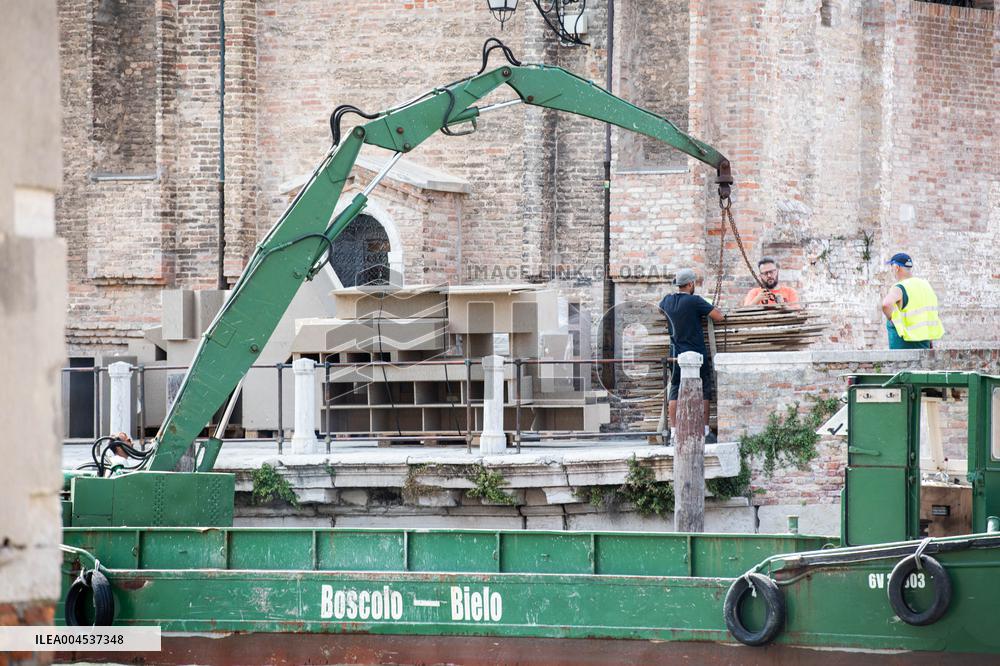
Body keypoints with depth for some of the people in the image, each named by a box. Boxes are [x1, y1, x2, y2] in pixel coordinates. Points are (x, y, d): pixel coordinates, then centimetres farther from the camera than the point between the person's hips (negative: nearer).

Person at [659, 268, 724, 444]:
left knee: (675, 392, 7)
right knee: (703, 392, 4)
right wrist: (714, 309, 6)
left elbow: (659, 308, 29)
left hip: (676, 354, 5)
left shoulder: (668, 301, 5)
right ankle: (705, 432, 2)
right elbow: (718, 316, -15)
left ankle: (673, 432, 2)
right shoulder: (694, 301, -14)